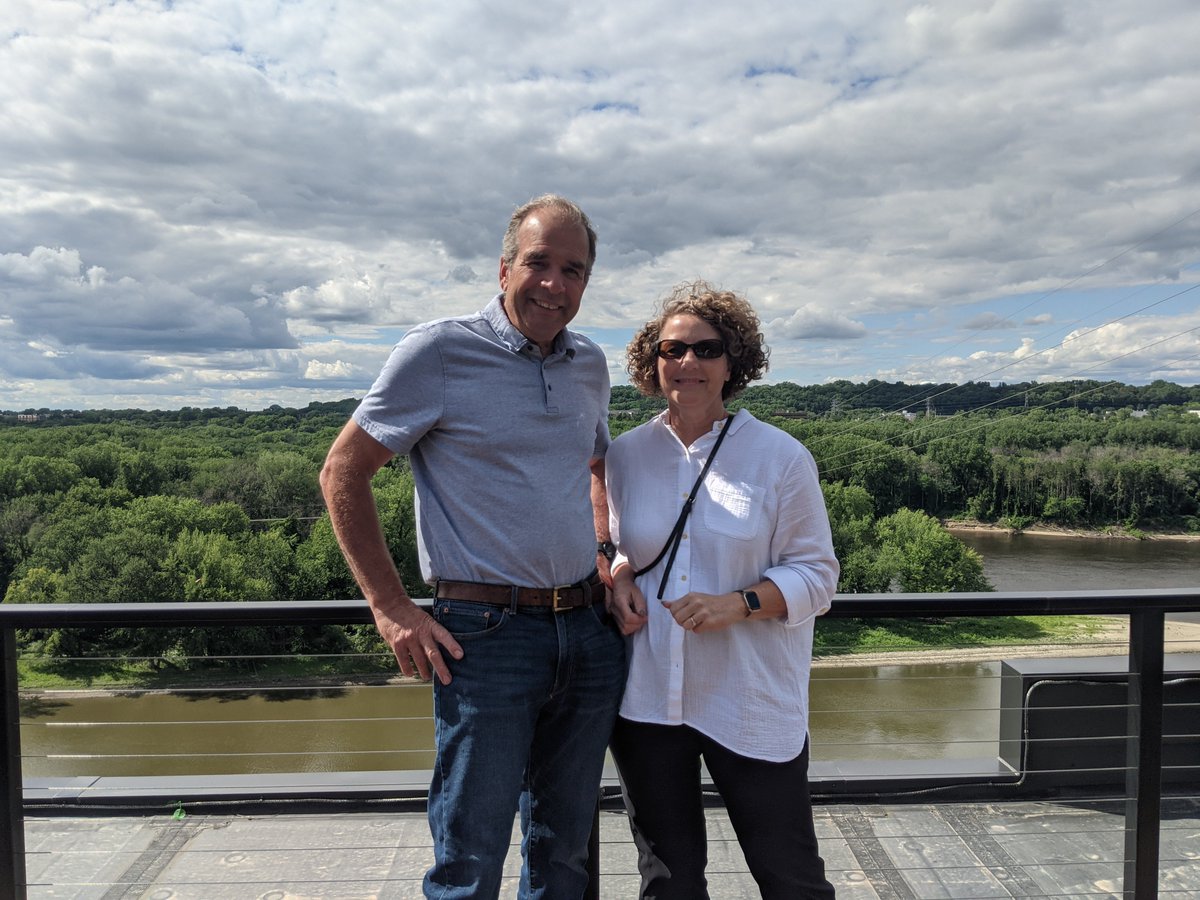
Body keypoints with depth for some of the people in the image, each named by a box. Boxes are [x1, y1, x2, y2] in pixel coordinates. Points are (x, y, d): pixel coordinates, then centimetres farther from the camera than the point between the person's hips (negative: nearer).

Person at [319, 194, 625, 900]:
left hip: (590, 630, 6)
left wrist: (603, 558, 12)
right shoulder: (439, 351, -8)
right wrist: (392, 609, -10)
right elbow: (343, 474, -5)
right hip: (488, 634, -5)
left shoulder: (590, 364, 9)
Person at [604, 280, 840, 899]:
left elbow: (815, 573, -3)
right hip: (646, 699, 3)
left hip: (752, 703, -2)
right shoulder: (625, 455, 4)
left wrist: (739, 605, -20)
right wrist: (618, 581, -4)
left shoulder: (780, 456, -5)